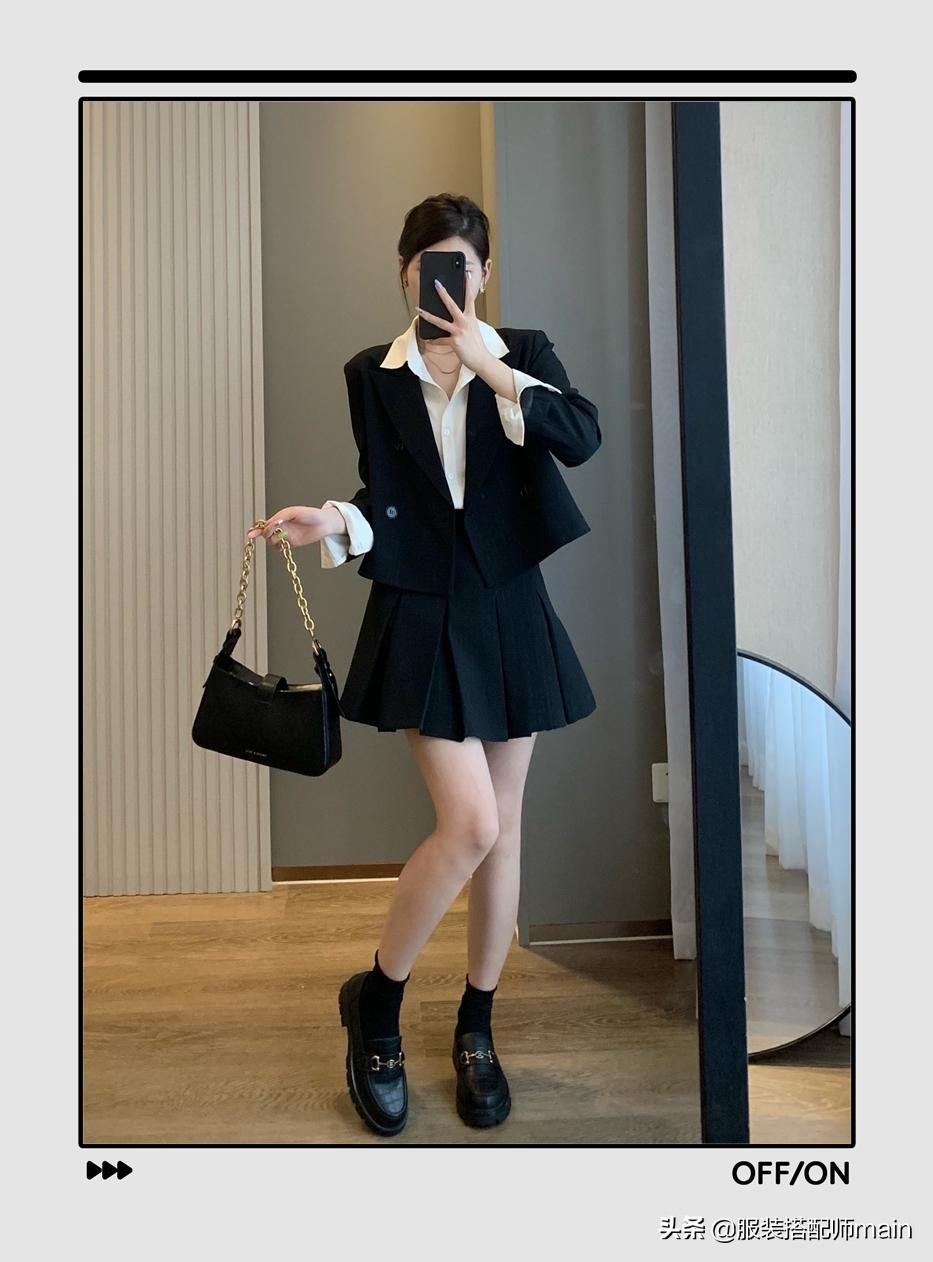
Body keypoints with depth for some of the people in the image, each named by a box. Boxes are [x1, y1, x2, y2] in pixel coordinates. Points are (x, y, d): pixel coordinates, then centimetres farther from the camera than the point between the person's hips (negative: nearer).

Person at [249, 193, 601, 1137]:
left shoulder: (523, 353, 6)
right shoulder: (372, 375, 6)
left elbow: (582, 439, -13)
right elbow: (384, 504, 4)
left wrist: (489, 366, -17)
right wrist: (330, 523, -16)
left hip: (509, 609, 2)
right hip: (420, 614, -2)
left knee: (501, 829, 7)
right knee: (469, 823, -13)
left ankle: (476, 1029, 27)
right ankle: (374, 1002, 13)